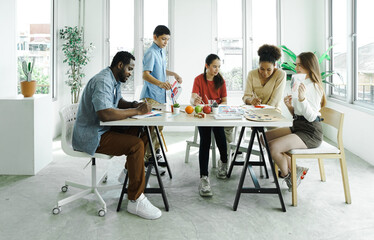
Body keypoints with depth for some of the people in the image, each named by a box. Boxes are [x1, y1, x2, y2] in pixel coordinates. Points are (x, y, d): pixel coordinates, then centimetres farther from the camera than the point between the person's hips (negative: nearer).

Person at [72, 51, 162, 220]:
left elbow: (118, 102, 27)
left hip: (103, 130, 10)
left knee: (142, 133, 4)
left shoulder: (115, 81, 13)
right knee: (136, 145, -25)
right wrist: (136, 111, -25)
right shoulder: (102, 82, -21)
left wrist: (134, 104, 5)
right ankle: (135, 201, -20)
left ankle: (130, 172, 20)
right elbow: (105, 114, -34)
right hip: (89, 137, -10)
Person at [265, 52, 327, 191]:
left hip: (310, 132, -10)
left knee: (273, 147, -25)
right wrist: (290, 106, -1)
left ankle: (286, 174, 6)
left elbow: (311, 117, -22)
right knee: (265, 137, 3)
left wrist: (302, 98, -33)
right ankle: (295, 170, 8)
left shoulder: (314, 87, -14)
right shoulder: (301, 84, 15)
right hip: (298, 127, 10)